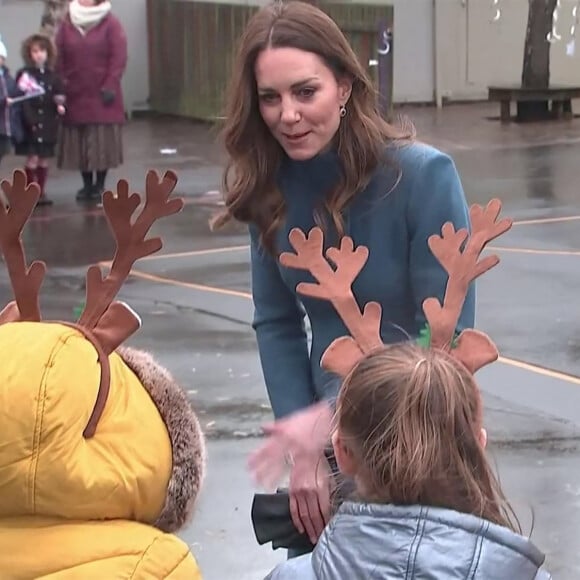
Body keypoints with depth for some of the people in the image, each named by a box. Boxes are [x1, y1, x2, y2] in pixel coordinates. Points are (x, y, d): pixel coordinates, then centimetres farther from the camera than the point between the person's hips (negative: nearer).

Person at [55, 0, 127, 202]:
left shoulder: (111, 24, -3)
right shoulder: (67, 24, 6)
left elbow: (118, 58, -7)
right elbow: (59, 58, 4)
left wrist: (110, 86, -13)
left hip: (102, 95, -3)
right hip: (75, 95, 3)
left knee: (103, 142, -1)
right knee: (79, 143, 5)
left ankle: (100, 186, 9)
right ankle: (87, 185, 14)